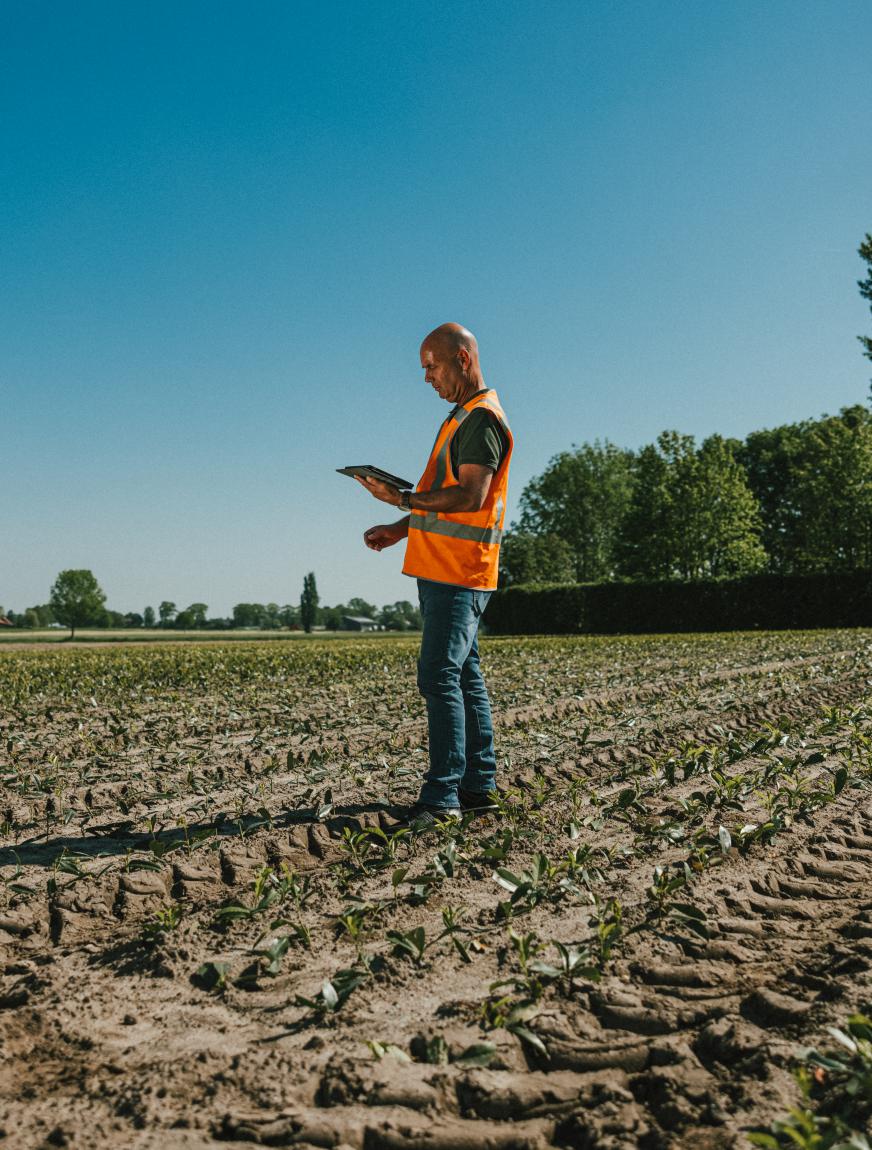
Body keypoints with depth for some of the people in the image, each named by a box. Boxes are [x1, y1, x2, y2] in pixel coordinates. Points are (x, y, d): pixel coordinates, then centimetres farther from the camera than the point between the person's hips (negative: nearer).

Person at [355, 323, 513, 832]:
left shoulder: (483, 418, -11)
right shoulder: (463, 417, 22)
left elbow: (471, 497, -22)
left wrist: (404, 499, -24)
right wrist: (403, 528, 17)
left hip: (458, 574, -11)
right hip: (442, 570, 11)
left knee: (440, 677, -13)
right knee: (465, 677, 11)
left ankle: (442, 796, -11)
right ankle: (479, 786, 19)